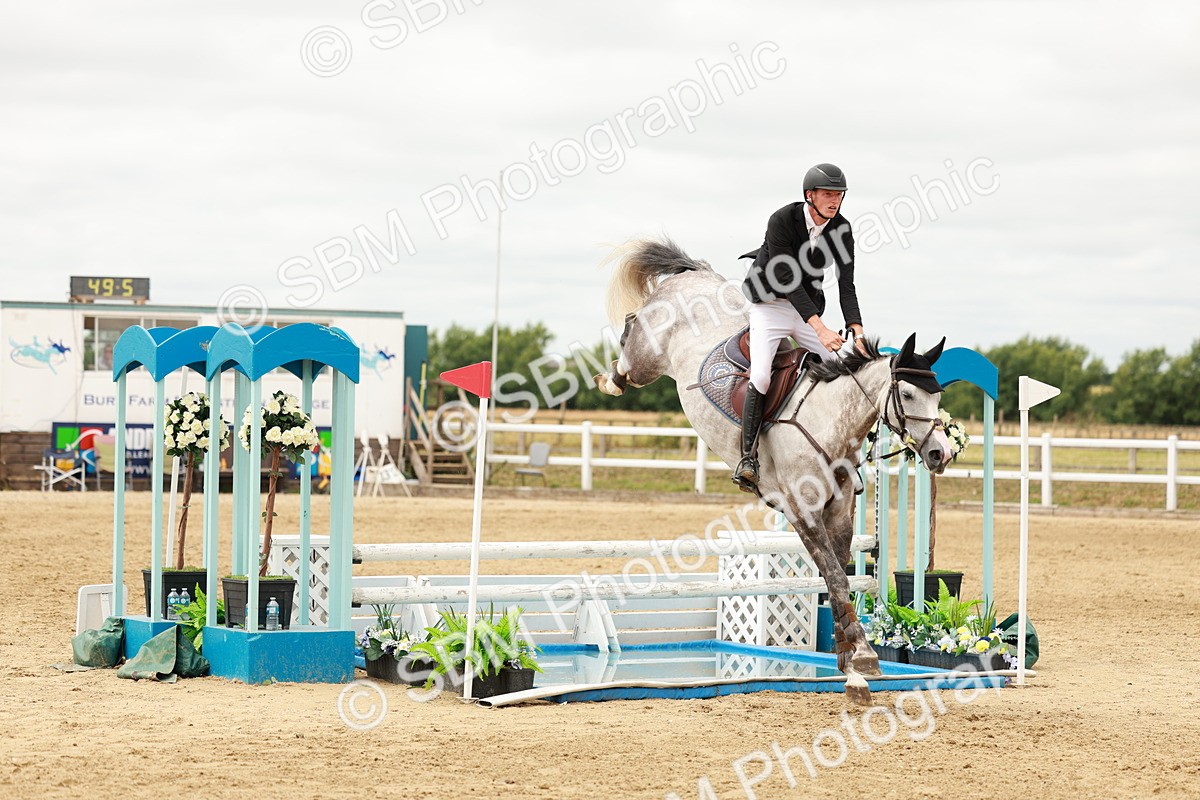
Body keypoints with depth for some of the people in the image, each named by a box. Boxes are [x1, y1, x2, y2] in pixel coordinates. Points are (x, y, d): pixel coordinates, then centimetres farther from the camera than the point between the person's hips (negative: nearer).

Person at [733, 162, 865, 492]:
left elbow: (846, 284, -9)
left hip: (809, 309, 5)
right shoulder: (781, 221, -22)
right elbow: (787, 280, -28)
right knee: (761, 377, -24)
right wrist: (821, 329, -36)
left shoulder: (841, 228, -7)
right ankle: (747, 457, -18)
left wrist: (857, 332, -25)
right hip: (770, 304, -5)